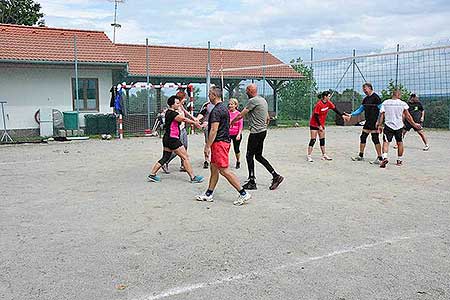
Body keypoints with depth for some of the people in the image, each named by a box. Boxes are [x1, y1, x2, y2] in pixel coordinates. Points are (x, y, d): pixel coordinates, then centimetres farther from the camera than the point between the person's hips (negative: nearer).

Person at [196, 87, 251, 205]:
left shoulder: (216, 110, -17)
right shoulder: (224, 107, 15)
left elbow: (214, 130, -22)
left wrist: (207, 146, -18)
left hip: (219, 142, -11)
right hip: (225, 140, 11)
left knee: (224, 170, -9)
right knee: (213, 168, 14)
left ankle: (243, 194, -7)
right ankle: (208, 194, 21)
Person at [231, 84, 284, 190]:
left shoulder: (253, 100, -14)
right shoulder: (263, 100, 16)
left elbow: (241, 115, -12)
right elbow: (268, 118, 21)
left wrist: (232, 122, 3)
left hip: (256, 132, -9)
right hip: (263, 131, 9)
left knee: (249, 156, 0)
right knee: (258, 156, 15)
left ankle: (252, 182, 5)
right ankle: (275, 176, 11)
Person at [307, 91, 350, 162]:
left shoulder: (329, 103, 0)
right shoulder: (319, 104, -22)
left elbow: (335, 109, 1)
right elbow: (316, 116, -21)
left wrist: (342, 115, -10)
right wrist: (319, 126, -19)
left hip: (321, 124, 8)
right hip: (314, 124, -8)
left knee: (322, 139, 10)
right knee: (313, 140, -8)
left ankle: (324, 155, 16)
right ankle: (308, 156, -5)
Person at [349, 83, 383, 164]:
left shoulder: (376, 97, -12)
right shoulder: (366, 99, 13)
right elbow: (360, 109, 21)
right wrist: (351, 114, 10)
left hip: (375, 123, -9)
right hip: (368, 122, 9)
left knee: (375, 139, -6)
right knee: (363, 137, 12)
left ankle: (380, 158, 1)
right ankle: (361, 156, 24)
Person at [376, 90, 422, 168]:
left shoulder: (385, 103, 1)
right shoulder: (403, 104, 0)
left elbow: (381, 115, -1)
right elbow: (408, 116, 3)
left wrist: (379, 125, 5)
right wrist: (414, 124, 14)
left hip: (388, 125, -1)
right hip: (399, 126, 1)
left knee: (385, 142, -4)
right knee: (400, 143, 15)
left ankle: (384, 157, -28)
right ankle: (399, 160, 24)